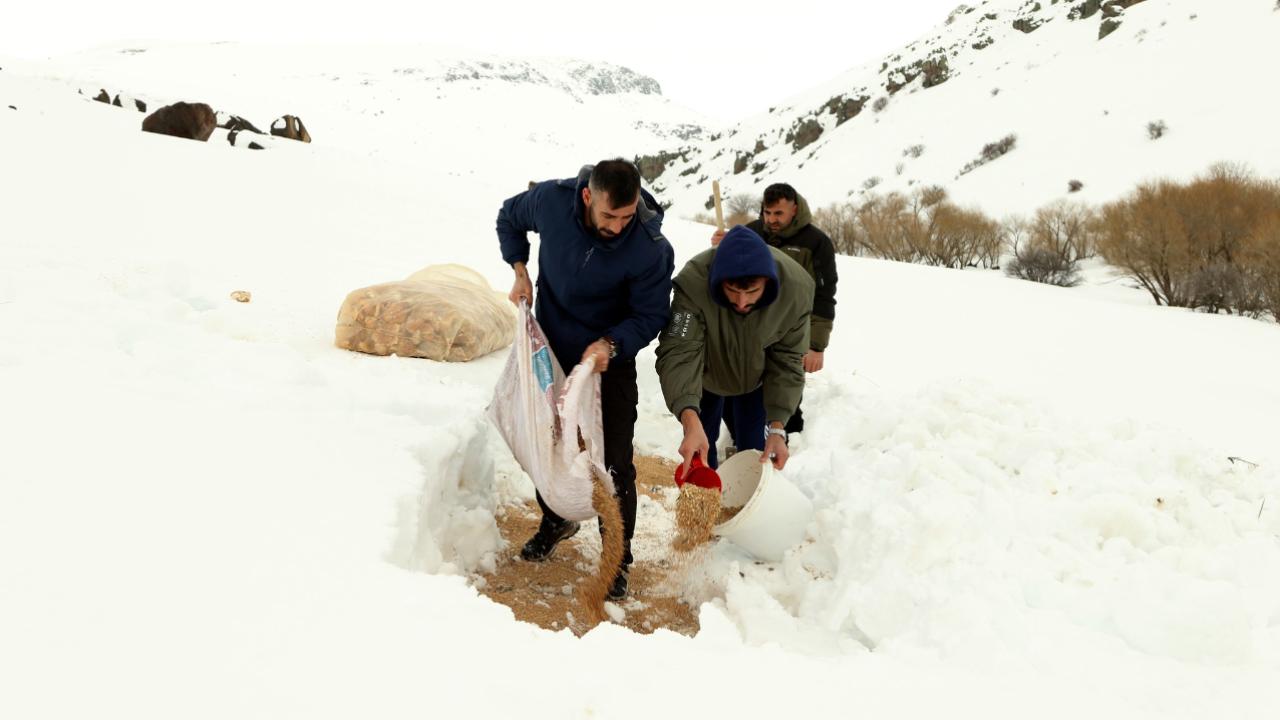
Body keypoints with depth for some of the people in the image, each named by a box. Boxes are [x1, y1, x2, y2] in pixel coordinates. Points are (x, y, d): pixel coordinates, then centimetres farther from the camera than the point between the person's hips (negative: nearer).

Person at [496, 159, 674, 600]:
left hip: (611, 359, -3)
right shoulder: (550, 200, -21)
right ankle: (555, 520, 43)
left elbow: (651, 315, -15)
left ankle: (618, 558, 15)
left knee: (615, 463, -2)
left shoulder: (651, 249, -28)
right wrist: (520, 271, -8)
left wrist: (611, 344, -31)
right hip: (550, 349, 3)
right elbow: (509, 219, 3)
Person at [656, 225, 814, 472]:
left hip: (756, 379, 1)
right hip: (706, 373, 0)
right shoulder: (694, 282, -41)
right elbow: (678, 354, -44)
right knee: (702, 445, 14)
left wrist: (777, 427, -30)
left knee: (753, 447, 7)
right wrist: (690, 421, -59)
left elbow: (787, 361, -22)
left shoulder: (796, 288, -33)